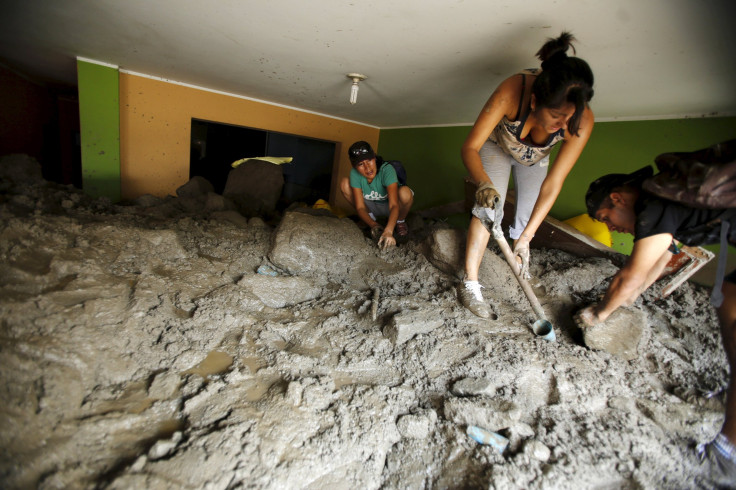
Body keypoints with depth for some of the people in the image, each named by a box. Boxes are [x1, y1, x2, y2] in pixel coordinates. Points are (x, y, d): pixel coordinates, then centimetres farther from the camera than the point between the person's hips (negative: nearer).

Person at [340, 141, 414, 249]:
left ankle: (400, 221, -3)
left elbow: (394, 205, -42)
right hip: (372, 206, 3)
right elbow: (360, 207, -22)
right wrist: (374, 225, -41)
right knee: (344, 183, -18)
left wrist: (388, 231, -58)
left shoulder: (386, 170, -33)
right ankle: (372, 218, 0)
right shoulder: (355, 174, -23)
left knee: (405, 192, -37)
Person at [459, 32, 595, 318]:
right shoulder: (512, 91, -42)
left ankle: (520, 257, 30)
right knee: (488, 207, -19)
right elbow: (470, 148, -39)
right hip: (498, 146, -2)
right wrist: (484, 184, -59)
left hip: (535, 157, 2)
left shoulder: (582, 121, -36)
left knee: (529, 217, -2)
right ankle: (470, 283, -15)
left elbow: (553, 182, -33)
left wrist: (526, 237, -38)